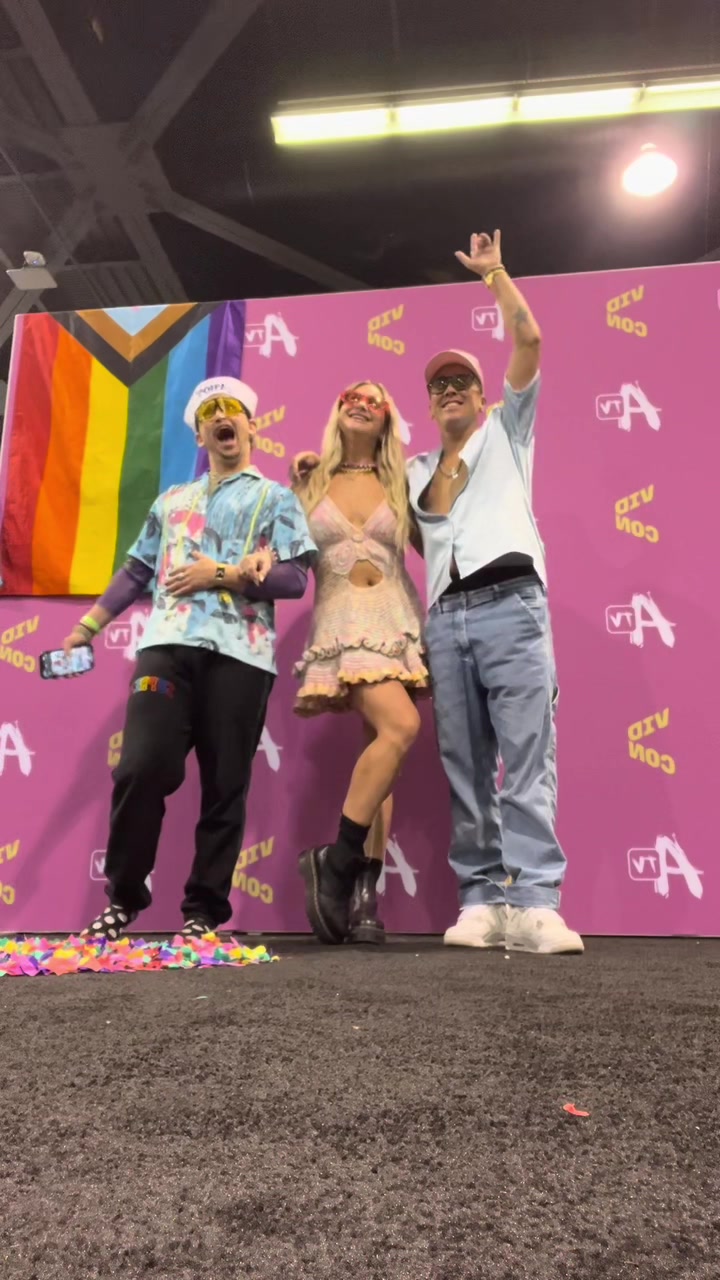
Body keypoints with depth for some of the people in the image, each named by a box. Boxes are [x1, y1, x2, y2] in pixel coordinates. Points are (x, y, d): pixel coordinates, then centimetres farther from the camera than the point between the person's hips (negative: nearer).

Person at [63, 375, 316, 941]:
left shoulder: (276, 497, 13)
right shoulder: (172, 500, 24)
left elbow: (295, 579, 0)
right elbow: (135, 571, 22)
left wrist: (221, 575, -7)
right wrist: (85, 628, 15)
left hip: (241, 654, -2)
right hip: (167, 644, 3)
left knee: (225, 786, 0)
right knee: (141, 769, -8)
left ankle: (204, 910, 11)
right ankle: (123, 896, 11)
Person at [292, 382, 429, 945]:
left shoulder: (398, 483, 14)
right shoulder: (314, 479, 11)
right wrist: (294, 488, 4)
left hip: (397, 621, 4)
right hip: (343, 623, -3)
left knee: (383, 746, -2)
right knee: (400, 727, -26)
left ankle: (364, 893, 2)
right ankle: (337, 858, -12)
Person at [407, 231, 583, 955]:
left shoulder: (507, 431, 20)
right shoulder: (416, 471, 29)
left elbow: (529, 340, 12)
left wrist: (494, 272, 20)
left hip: (510, 605, -4)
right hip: (445, 619, 4)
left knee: (526, 757, -12)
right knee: (464, 766, -3)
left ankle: (533, 906, -15)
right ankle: (480, 902, -1)